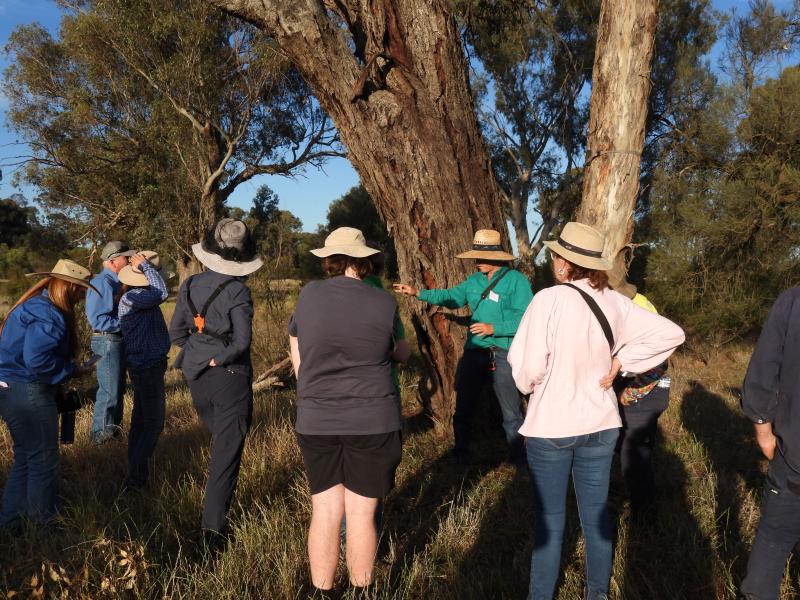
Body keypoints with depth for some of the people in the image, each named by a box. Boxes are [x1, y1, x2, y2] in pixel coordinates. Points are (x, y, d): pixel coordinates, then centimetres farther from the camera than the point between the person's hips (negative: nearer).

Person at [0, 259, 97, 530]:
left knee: (26, 458, 20)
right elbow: (37, 360, -29)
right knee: (43, 461, 4)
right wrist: (72, 370, -15)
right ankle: (44, 524, 18)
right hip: (27, 394, -10)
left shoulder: (36, 305, 13)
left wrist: (68, 368, 9)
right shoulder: (47, 315, -20)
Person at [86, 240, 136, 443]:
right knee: (109, 390, -4)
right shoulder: (101, 283, -16)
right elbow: (96, 319, -22)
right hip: (107, 341, -10)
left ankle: (113, 427, 29)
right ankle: (100, 434, 7)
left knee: (118, 388, 17)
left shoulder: (116, 282, 12)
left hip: (118, 340, 10)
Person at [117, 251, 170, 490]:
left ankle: (136, 473, 32)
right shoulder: (131, 298, -22)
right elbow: (162, 293, -36)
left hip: (147, 366, 11)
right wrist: (146, 265, -27)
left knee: (141, 420, 19)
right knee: (153, 424, -3)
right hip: (147, 368, -11)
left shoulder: (140, 296, 8)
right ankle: (136, 478, 1)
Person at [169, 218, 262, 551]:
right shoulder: (238, 290, -16)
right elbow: (242, 340, -22)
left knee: (219, 440, 27)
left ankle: (216, 511, 42)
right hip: (230, 378, -6)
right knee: (226, 453, 2)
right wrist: (218, 358, -7)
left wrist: (198, 353, 12)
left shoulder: (190, 285, 1)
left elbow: (176, 331, 6)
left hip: (196, 376, 6)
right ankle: (213, 529, 5)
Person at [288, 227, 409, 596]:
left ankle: (321, 592, 21)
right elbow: (400, 355, 11)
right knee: (361, 514, 9)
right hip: (372, 422, -1)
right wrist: (407, 355, 34)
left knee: (325, 513, 10)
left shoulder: (309, 295, -2)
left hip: (316, 423, 2)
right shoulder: (384, 304, -6)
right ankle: (361, 591, 23)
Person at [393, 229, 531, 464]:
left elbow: (525, 320, -18)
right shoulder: (474, 281, 9)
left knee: (511, 413, 5)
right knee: (463, 408, 15)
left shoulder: (516, 281, -11)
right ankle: (461, 455, 31)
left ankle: (517, 458, 23)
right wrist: (418, 293, 6)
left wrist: (492, 328, -21)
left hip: (503, 356, -6)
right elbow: (450, 297, 14)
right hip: (473, 353, 6)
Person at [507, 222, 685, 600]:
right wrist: (621, 362, 1)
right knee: (596, 516, 18)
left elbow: (527, 367, -21)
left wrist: (530, 386, 2)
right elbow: (671, 333, 1)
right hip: (600, 425, 5)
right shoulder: (615, 302, -3)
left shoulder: (549, 299, -20)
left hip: (551, 427, -5)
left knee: (549, 523, 9)